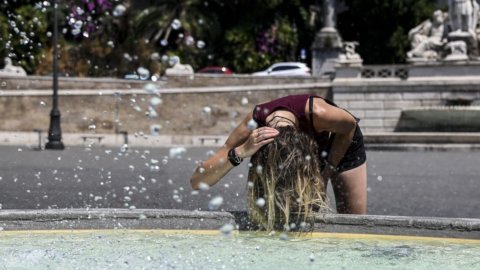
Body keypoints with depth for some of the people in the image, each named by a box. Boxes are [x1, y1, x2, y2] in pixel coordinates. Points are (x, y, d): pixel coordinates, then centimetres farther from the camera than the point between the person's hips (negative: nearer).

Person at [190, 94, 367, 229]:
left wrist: (329, 168, -19)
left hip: (341, 144, -1)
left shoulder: (317, 113, -47)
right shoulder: (252, 126, -40)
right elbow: (197, 182, -43)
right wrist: (239, 153, -57)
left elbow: (350, 126, -21)